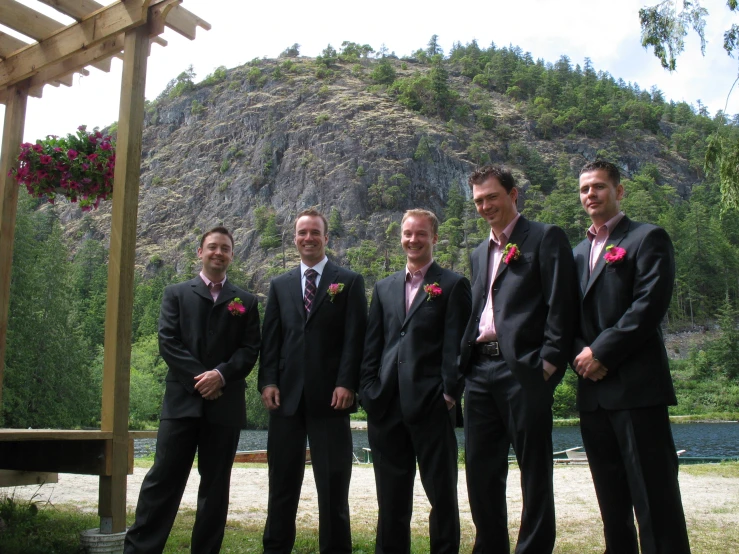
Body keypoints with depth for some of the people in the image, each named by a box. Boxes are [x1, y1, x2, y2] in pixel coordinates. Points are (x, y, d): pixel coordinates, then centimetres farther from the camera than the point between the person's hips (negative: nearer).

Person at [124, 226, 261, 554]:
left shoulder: (246, 301, 12)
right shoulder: (176, 293, 11)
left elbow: (250, 350, 3)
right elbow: (167, 341, 0)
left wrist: (221, 374, -14)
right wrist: (198, 377, -11)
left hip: (225, 402, 1)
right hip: (182, 399, -1)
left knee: (215, 484, 6)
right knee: (163, 478, -2)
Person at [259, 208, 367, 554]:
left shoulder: (349, 282, 6)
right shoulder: (280, 285, 15)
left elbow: (355, 337, -2)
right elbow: (270, 338, 10)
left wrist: (346, 384, -12)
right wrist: (268, 381, -2)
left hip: (330, 395, -3)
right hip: (287, 394, 3)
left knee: (333, 481, 3)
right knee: (282, 479, 9)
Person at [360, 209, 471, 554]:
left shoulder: (452, 285, 3)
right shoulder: (384, 288, 17)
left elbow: (455, 344, -5)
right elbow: (372, 345, 12)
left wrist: (450, 392, -12)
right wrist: (368, 390, 3)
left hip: (431, 404, -4)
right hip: (387, 405, 5)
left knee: (442, 491, 4)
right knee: (391, 495, 14)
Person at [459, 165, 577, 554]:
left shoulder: (545, 237, 1)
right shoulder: (480, 253, 23)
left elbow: (560, 303, -8)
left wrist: (549, 361, -15)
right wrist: (464, 364, 11)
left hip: (523, 369, -7)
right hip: (480, 370, 7)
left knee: (534, 468, 1)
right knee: (480, 467, 11)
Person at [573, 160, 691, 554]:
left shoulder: (648, 238, 1)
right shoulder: (578, 252, 20)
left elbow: (650, 304, -11)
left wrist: (602, 352, -14)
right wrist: (579, 354, -1)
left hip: (636, 385, -6)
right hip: (593, 389, 6)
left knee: (654, 495, -5)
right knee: (611, 497, 11)